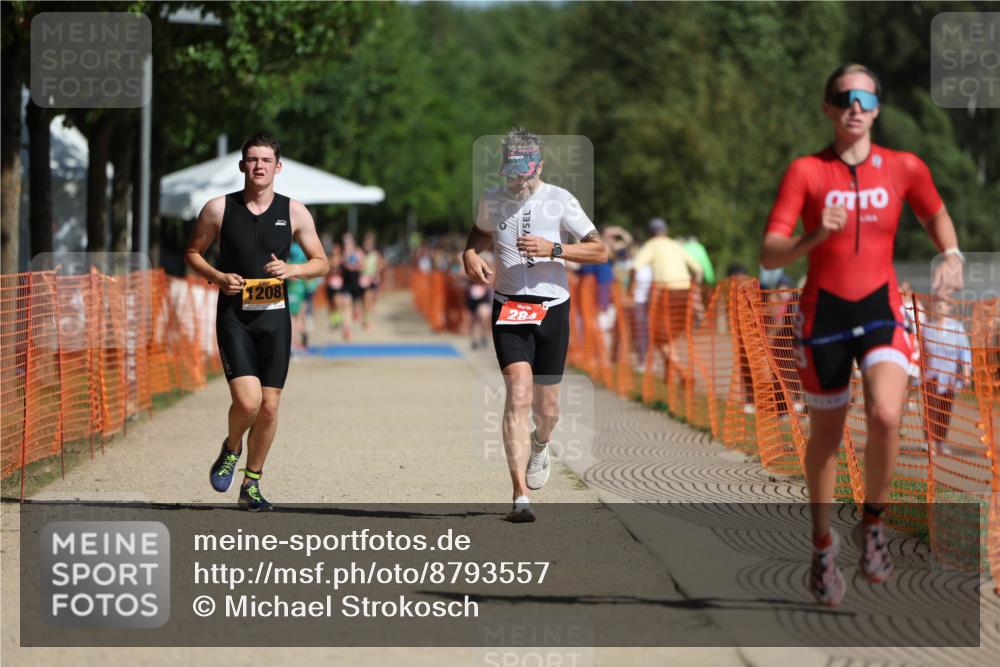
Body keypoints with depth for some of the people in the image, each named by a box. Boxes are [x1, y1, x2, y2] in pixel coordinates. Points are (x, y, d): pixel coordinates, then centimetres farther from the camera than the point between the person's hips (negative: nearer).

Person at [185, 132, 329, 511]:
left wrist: (292, 270, -12)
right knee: (247, 401, -18)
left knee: (269, 407, 3)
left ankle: (251, 484, 19)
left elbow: (321, 263, 8)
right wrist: (218, 277, -9)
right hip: (234, 318, -2)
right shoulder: (219, 209, -1)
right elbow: (193, 253, 10)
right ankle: (231, 449, 15)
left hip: (274, 317, 2)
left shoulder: (294, 212, 2)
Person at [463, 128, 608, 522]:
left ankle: (539, 446, 46)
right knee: (518, 393, -18)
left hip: (552, 308, 0)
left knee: (546, 408, 7)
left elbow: (600, 252, -4)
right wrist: (470, 255, 6)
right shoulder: (492, 201, 6)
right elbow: (481, 233, 29)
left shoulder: (559, 201, -2)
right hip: (509, 310, 0)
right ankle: (521, 496, -21)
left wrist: (553, 249, -17)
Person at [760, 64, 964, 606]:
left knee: (886, 416, -25)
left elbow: (935, 215, 21)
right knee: (826, 437, 9)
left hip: (882, 310, 0)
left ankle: (872, 524, -1)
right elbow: (769, 256, -10)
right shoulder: (805, 172, -5)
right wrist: (814, 236, -29)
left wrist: (951, 255, 0)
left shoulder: (904, 168, 1)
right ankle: (822, 545, 32)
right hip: (823, 313, 0)